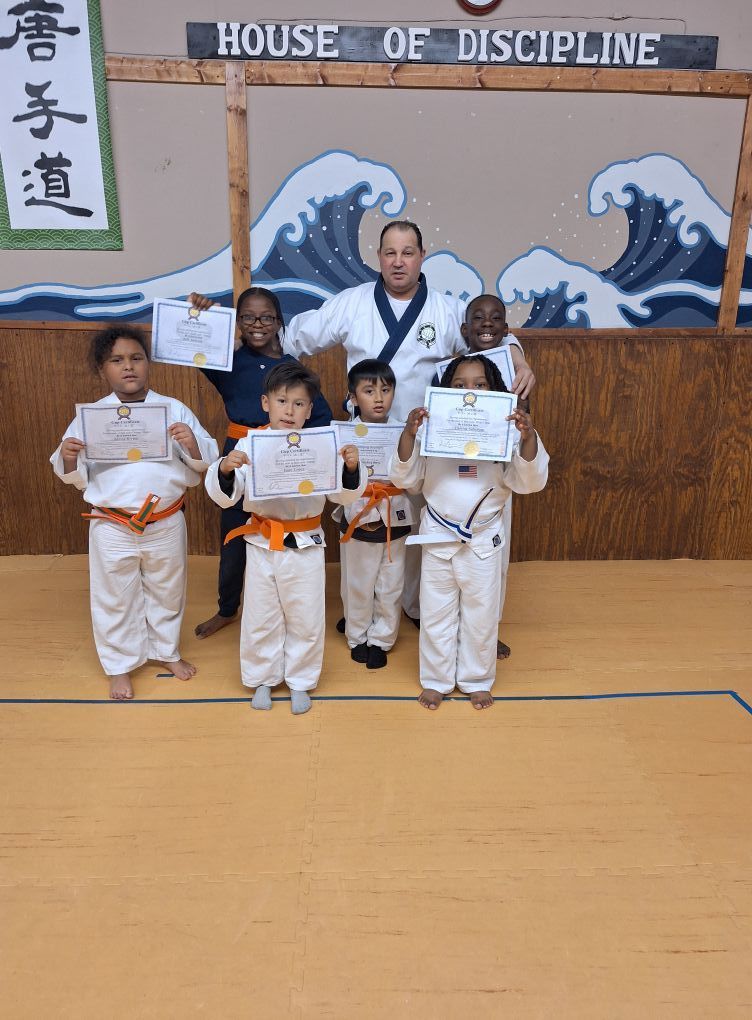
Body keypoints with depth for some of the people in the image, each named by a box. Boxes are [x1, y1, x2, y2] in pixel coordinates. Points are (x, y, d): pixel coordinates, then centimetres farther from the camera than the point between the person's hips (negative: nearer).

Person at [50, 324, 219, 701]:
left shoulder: (175, 411, -4)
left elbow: (206, 463, -3)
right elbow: (76, 476, 2)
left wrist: (193, 445, -24)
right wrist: (68, 458, -19)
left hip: (166, 525, 1)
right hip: (113, 528, 0)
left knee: (167, 593, 19)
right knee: (115, 600, 13)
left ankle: (166, 651, 43)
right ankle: (120, 665, 34)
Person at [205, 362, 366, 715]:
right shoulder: (249, 446, -6)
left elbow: (345, 494, -6)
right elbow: (224, 496, -6)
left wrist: (352, 468, -26)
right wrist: (224, 469, -26)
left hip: (305, 546, 0)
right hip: (262, 546, 1)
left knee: (306, 620, 12)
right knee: (260, 619, 15)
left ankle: (300, 682, 34)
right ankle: (263, 680, 36)